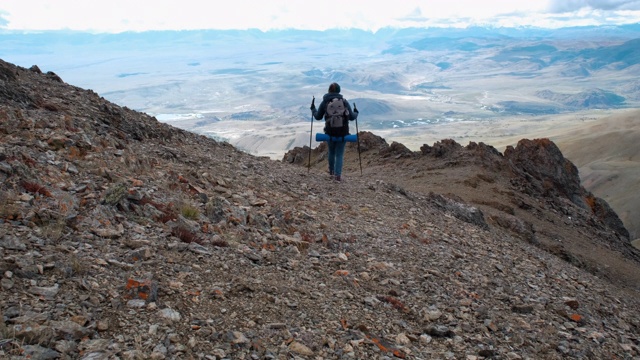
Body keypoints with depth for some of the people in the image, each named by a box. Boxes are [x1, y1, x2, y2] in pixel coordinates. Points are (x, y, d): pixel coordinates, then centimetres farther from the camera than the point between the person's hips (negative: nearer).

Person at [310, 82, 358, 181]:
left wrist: (312, 108, 24)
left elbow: (318, 117, 7)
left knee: (331, 152, 23)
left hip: (330, 133, 1)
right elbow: (351, 117, -5)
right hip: (343, 132, -1)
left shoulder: (324, 102, -2)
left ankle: (331, 170, 39)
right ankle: (338, 174, -4)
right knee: (339, 154, 8)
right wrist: (356, 113, 17)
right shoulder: (344, 101, -4)